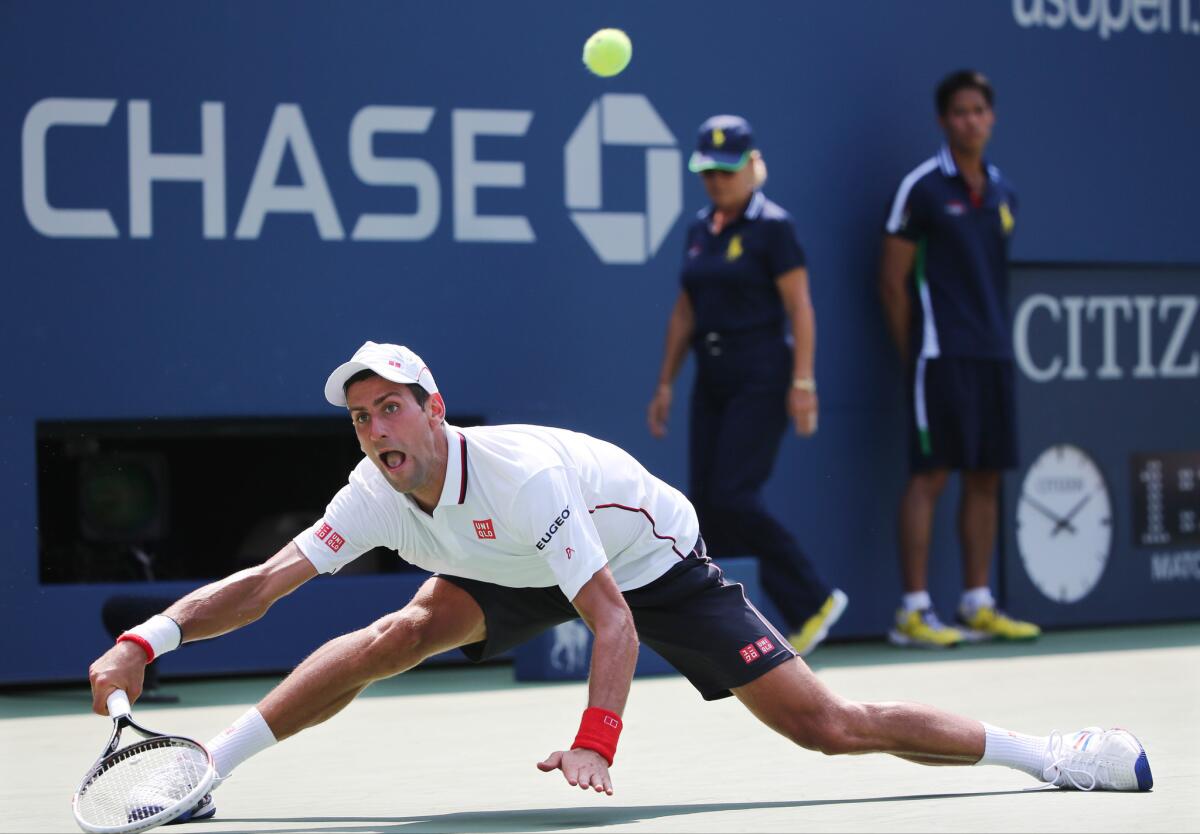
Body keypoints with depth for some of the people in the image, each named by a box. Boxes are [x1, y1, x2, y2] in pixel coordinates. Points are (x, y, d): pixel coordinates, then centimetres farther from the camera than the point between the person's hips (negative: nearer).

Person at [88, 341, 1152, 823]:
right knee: (402, 632, -21)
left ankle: (1057, 756, -1)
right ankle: (196, 776, -14)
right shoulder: (376, 497, -19)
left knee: (827, 726, -12)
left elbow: (615, 623, -35)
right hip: (523, 576, 5)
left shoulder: (520, 475, -36)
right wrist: (147, 639, -34)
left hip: (654, 560, -5)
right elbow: (263, 582, -21)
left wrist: (596, 740, -46)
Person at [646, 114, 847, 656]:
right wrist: (666, 383, 15)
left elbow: (800, 309, -10)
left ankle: (814, 600, 0)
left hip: (761, 378, -7)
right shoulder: (699, 231, 13)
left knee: (732, 496, -14)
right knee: (703, 502, 0)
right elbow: (685, 312, 18)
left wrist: (802, 382, -16)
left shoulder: (772, 227, -7)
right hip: (712, 381, 7)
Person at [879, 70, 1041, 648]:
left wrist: (997, 335, 11)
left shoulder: (1002, 193, 14)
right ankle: (913, 611, -7)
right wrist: (912, 354, -6)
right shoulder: (923, 187, -4)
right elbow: (893, 279, -5)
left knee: (985, 476, 7)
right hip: (942, 355, -6)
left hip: (994, 355, 6)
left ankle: (977, 606, 13)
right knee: (931, 474, -8)